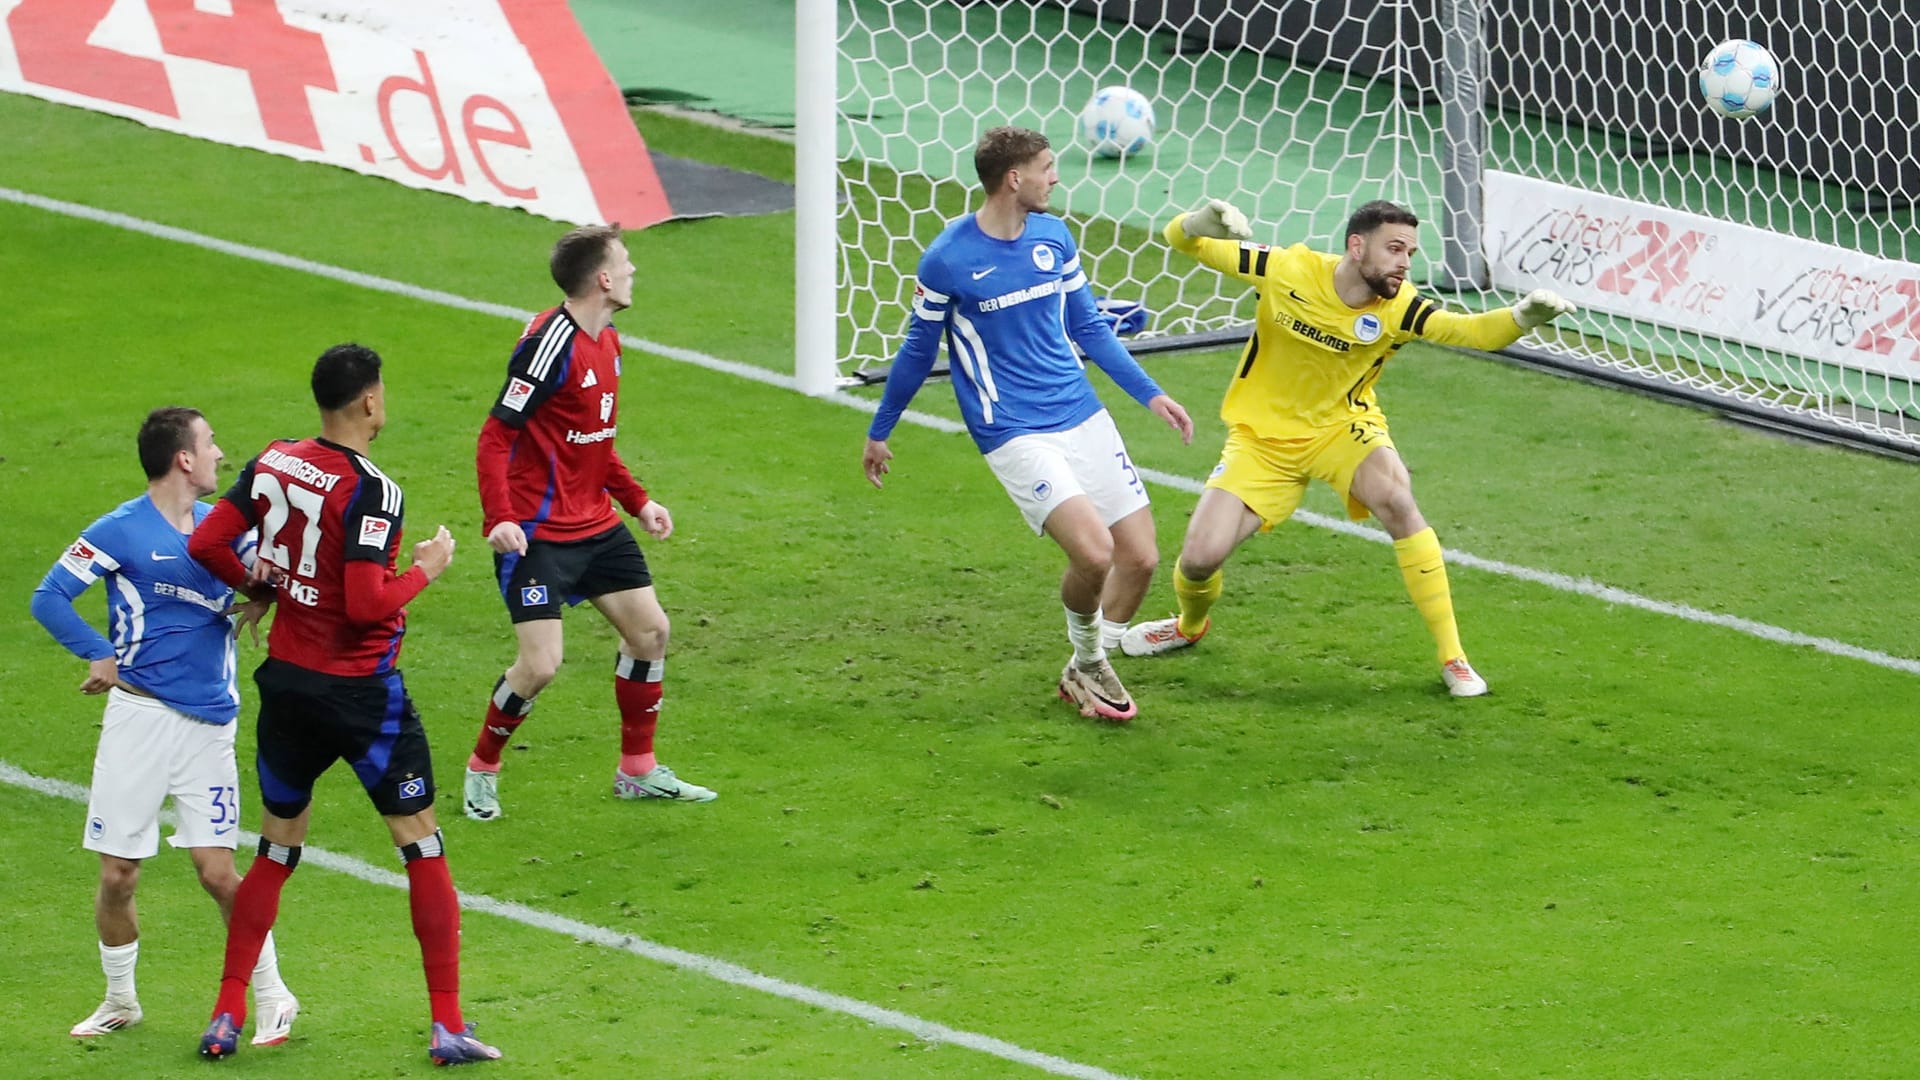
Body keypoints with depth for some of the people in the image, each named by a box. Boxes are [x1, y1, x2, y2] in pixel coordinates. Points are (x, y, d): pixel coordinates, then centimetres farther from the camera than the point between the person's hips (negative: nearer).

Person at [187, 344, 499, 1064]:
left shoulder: (272, 464, 0)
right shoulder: (369, 490, -19)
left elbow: (206, 545, 4)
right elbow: (367, 605, -23)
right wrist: (424, 570, -8)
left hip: (287, 680, 6)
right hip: (361, 693, -6)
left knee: (276, 851, 16)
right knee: (422, 847, 4)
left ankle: (226, 1018, 16)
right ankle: (448, 1027, 4)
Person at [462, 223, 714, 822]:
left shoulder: (607, 340, 8)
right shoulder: (551, 343, -20)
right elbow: (495, 437, -21)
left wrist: (638, 501, 16)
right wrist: (501, 519, -31)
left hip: (595, 524, 9)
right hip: (537, 535, -9)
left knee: (650, 631, 10)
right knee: (540, 665, -13)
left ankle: (637, 771, 25)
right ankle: (482, 770, 11)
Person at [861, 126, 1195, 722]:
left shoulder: (1053, 236, 5)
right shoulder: (947, 260, -10)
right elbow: (918, 351, 3)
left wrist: (1150, 394, 15)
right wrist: (879, 433, 13)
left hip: (1082, 418, 6)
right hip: (1013, 435, -6)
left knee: (1140, 558, 1)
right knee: (1093, 550, -22)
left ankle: (1089, 668, 25)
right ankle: (1085, 660, 8)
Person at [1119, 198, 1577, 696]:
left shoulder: (1397, 309, -19)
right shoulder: (1287, 270, -19)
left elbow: (1473, 331, -33)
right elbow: (1181, 240, -12)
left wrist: (1522, 316, -54)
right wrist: (1202, 222, -35)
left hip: (1342, 426, 0)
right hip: (1262, 437, 0)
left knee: (1397, 500, -30)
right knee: (1199, 558, -9)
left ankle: (1452, 658, -19)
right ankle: (1189, 624, 31)